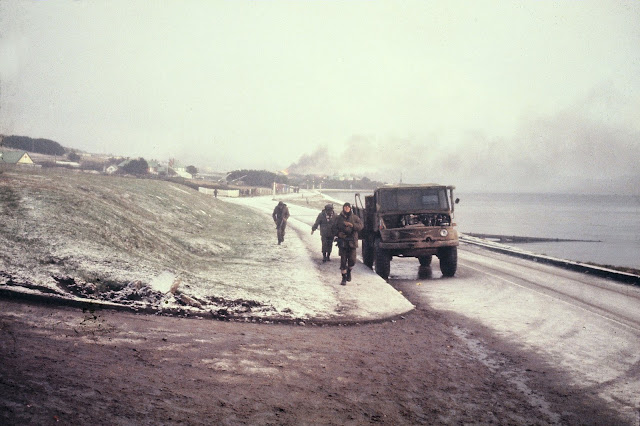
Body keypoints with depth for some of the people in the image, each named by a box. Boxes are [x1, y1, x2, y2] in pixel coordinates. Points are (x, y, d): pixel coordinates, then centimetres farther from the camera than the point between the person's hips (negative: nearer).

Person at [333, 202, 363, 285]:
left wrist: (351, 225, -21)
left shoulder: (354, 217, 6)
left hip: (352, 242, 0)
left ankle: (349, 271, 27)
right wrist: (338, 233, -9)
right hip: (342, 242, 0)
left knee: (352, 260, -3)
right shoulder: (339, 218, 7)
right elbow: (334, 228, 11)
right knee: (343, 260, -2)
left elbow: (360, 226, -6)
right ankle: (344, 278, 7)